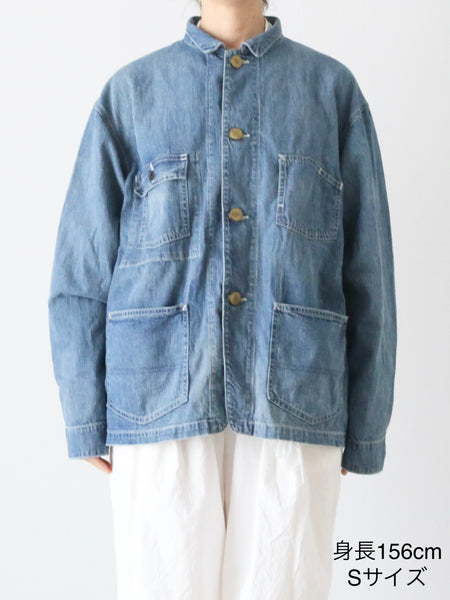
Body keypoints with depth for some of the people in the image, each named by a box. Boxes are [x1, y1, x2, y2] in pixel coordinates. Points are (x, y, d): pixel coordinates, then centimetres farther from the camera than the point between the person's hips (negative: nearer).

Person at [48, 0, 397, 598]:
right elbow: (83, 265, 6)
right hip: (161, 403, 0)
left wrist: (365, 427, 3)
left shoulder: (334, 89, 10)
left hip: (294, 406, 1)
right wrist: (87, 418, 1)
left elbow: (367, 270, 7)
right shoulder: (130, 91, 9)